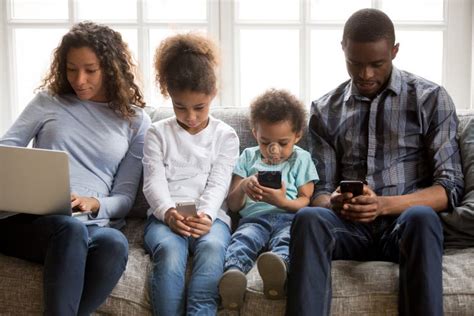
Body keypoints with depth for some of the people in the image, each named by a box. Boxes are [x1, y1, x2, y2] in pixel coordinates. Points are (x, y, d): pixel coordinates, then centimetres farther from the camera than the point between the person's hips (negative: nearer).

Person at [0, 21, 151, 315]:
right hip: (26, 217, 0)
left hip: (90, 223, 0)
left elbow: (124, 196, 10)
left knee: (115, 242, -37)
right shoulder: (48, 100, 15)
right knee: (70, 229, -37)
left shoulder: (136, 120, 12)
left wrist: (93, 204, -13)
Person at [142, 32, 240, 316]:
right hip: (165, 216, 0)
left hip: (209, 216, 0)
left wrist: (205, 215, -20)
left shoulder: (225, 136, 14)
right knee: (170, 250, -35)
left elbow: (218, 184, 2)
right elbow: (154, 182, 2)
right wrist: (169, 212, -20)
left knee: (212, 247, -35)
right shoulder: (158, 134, 14)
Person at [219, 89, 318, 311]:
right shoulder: (249, 157, 24)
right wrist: (243, 187, -3)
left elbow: (305, 201, 10)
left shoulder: (301, 159, 19)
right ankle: (233, 275, -64)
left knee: (287, 239, -37)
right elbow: (233, 206, 20)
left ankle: (279, 263, -70)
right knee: (242, 239, -35)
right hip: (254, 217, 1)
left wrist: (283, 201, -12)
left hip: (288, 217, -1)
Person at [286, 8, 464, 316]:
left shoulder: (431, 99, 5)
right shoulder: (326, 111, 12)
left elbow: (450, 187, -1)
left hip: (406, 223, -1)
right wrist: (333, 203, -15)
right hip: (350, 226, 2)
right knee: (308, 218, -32)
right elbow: (320, 192, 11)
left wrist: (384, 204, -18)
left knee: (421, 218, -37)